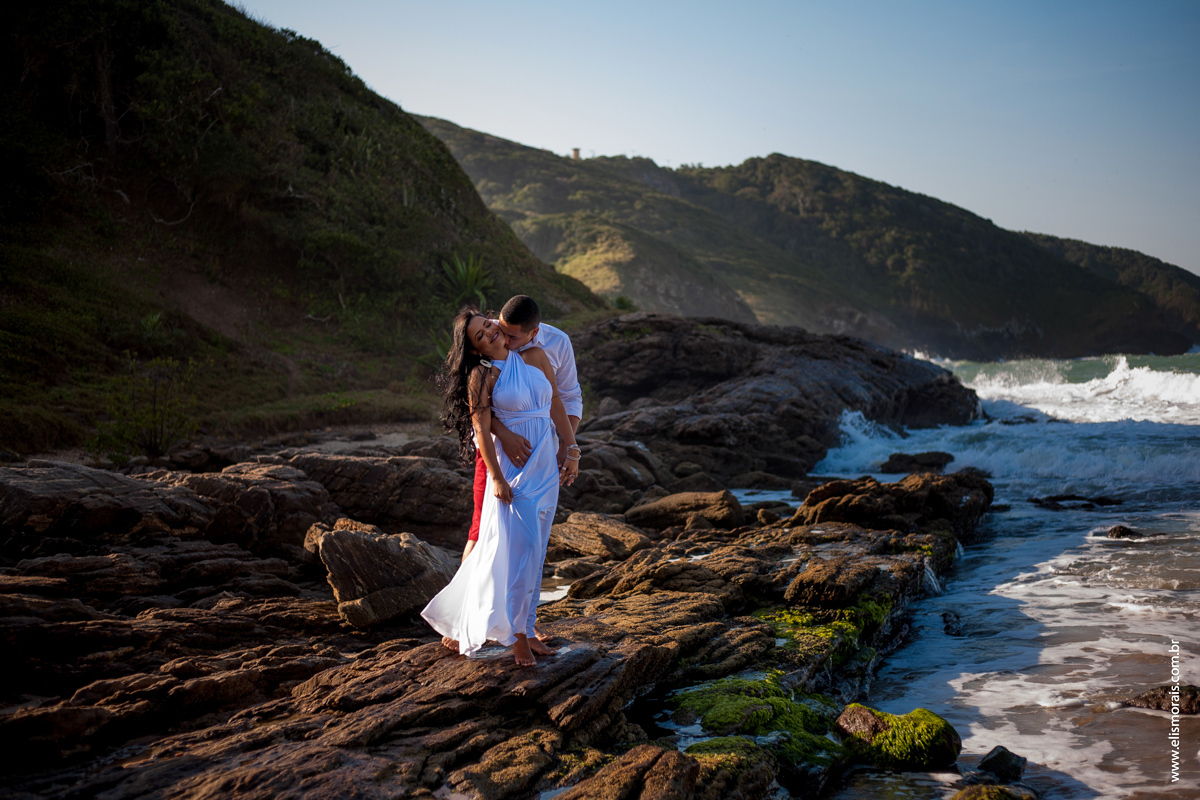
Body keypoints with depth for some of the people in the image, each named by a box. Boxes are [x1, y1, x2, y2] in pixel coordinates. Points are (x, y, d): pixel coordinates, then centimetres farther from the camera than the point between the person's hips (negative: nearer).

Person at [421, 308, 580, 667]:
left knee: (534, 551, 10)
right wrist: (496, 478, -14)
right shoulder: (481, 376, -7)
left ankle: (524, 627, 21)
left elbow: (557, 406, 10)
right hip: (512, 471, -5)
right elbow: (481, 430, -10)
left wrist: (571, 450, 6)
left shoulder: (535, 357, 6)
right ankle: (517, 635, 4)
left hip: (546, 467, 5)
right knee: (518, 548, -7)